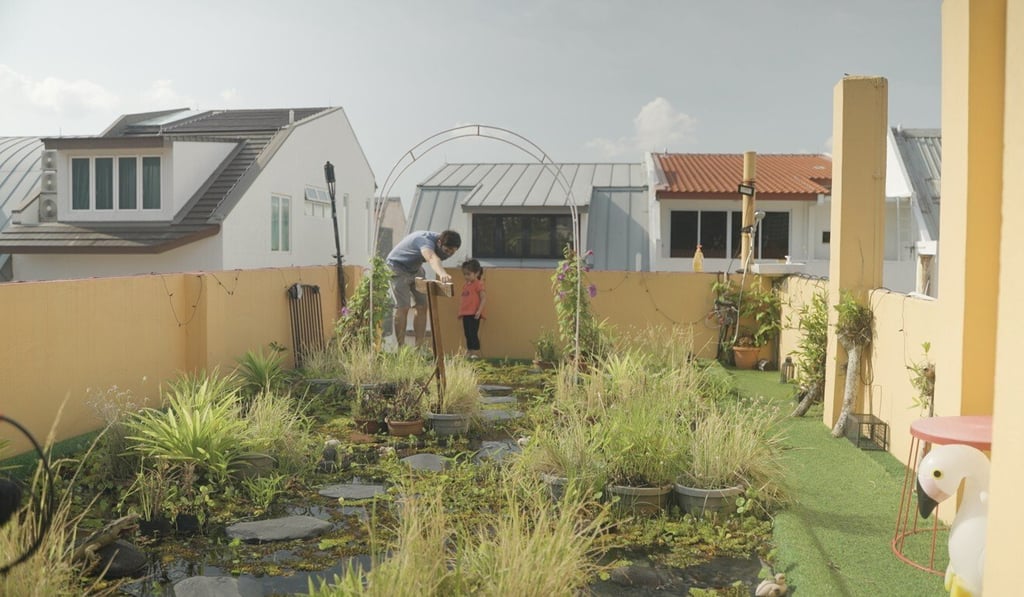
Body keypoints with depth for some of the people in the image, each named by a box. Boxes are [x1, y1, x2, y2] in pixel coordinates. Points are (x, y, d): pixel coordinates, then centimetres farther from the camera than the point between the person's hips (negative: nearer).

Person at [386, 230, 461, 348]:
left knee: (422, 307, 1)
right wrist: (442, 274, -77)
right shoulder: (425, 240, -38)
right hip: (398, 267, -8)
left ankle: (419, 347, 6)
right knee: (403, 308, -13)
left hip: (415, 269, 8)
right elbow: (432, 258, -59)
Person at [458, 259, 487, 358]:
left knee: (473, 334, -10)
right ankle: (469, 351, 19)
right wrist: (460, 312, 19)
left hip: (473, 315, -9)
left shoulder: (478, 284, -8)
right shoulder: (466, 285, 16)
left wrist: (479, 311, -22)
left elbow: (484, 298, -14)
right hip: (465, 314, 9)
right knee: (467, 334, 13)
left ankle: (476, 352, -6)